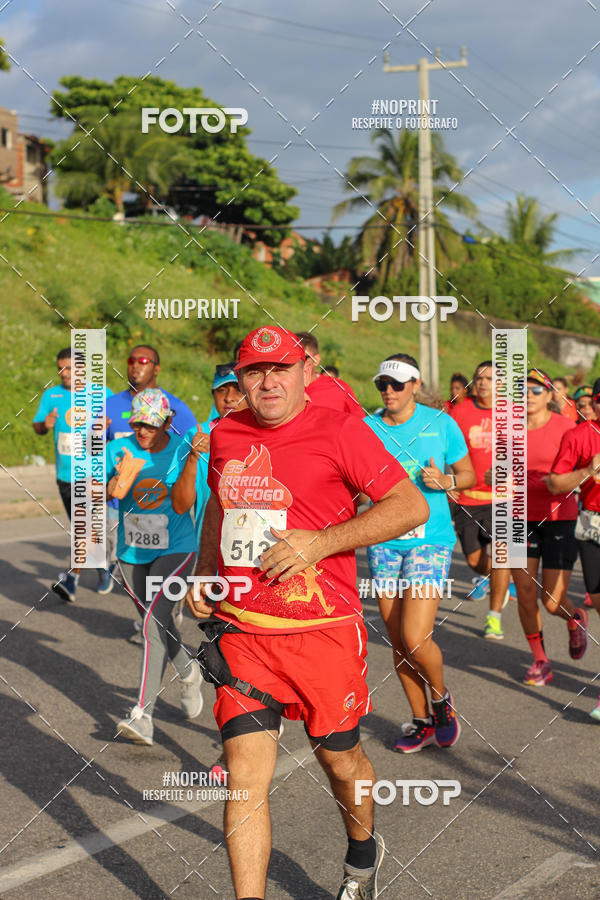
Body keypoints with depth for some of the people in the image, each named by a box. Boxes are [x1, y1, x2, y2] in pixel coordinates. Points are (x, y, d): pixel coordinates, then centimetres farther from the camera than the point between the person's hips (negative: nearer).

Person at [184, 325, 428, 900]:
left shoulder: (340, 431, -8)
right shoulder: (225, 435, 9)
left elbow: (412, 506, -11)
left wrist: (321, 542, -18)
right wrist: (204, 572, 13)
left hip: (323, 629, -3)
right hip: (241, 629, 3)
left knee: (339, 760, 14)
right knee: (245, 775, -6)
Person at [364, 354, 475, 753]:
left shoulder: (442, 424, -2)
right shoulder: (366, 428, 3)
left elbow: (468, 475, 8)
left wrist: (445, 481, -12)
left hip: (430, 540, -3)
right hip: (383, 542, 3)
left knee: (415, 639, -14)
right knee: (398, 642, 8)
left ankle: (441, 697, 17)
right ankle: (422, 722, 25)